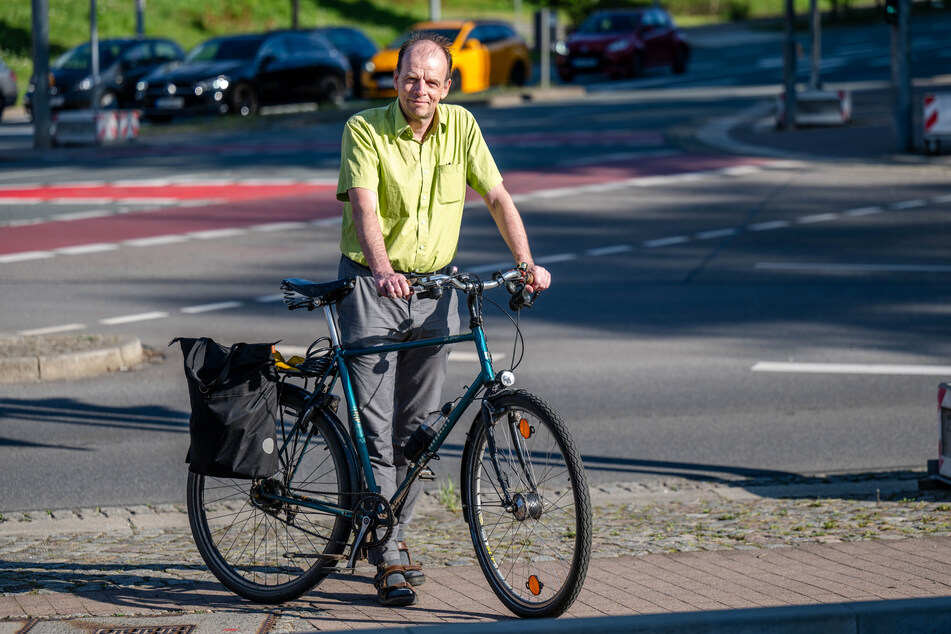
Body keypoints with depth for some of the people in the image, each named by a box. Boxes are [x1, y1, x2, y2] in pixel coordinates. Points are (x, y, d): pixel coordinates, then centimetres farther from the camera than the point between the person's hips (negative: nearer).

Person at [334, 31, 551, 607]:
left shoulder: (461, 127, 0)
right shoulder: (364, 131, -13)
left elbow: (497, 196, -1)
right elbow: (363, 207, -25)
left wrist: (526, 263, -14)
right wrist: (383, 270, -41)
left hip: (434, 287, 4)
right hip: (372, 285, -4)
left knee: (418, 424, 8)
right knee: (376, 425, -7)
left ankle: (396, 532, 24)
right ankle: (388, 560, -5)